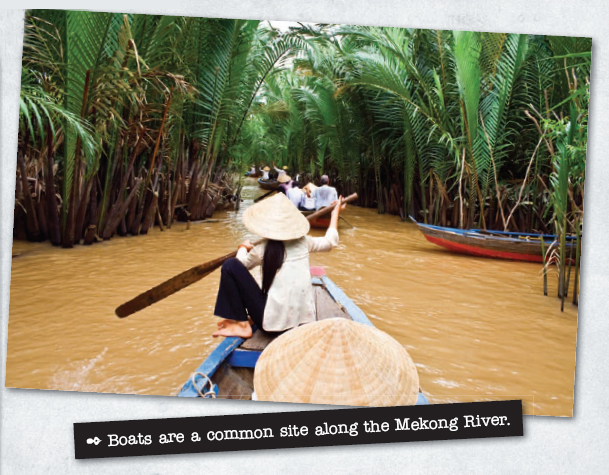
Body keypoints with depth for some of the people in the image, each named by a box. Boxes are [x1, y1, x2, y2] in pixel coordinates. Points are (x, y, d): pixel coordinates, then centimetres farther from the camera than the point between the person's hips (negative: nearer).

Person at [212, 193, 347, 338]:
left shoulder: (262, 249, -7)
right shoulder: (303, 242, 2)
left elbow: (242, 264, 14)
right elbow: (330, 241, 21)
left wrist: (243, 247, 35)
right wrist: (336, 212, 34)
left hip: (274, 322, -5)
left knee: (230, 265, -1)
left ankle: (241, 325, 1)